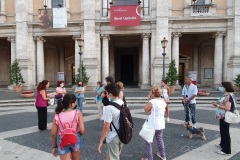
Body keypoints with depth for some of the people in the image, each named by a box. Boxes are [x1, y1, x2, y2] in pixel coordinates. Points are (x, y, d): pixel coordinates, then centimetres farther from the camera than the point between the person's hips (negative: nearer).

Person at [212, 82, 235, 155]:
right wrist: (217, 103, 4)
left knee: (225, 132, 0)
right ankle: (222, 144, 40)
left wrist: (217, 105, -19)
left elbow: (227, 108, -29)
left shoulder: (228, 96, -23)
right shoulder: (227, 95, 10)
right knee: (223, 131, 23)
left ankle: (226, 150, 11)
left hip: (225, 117, -10)